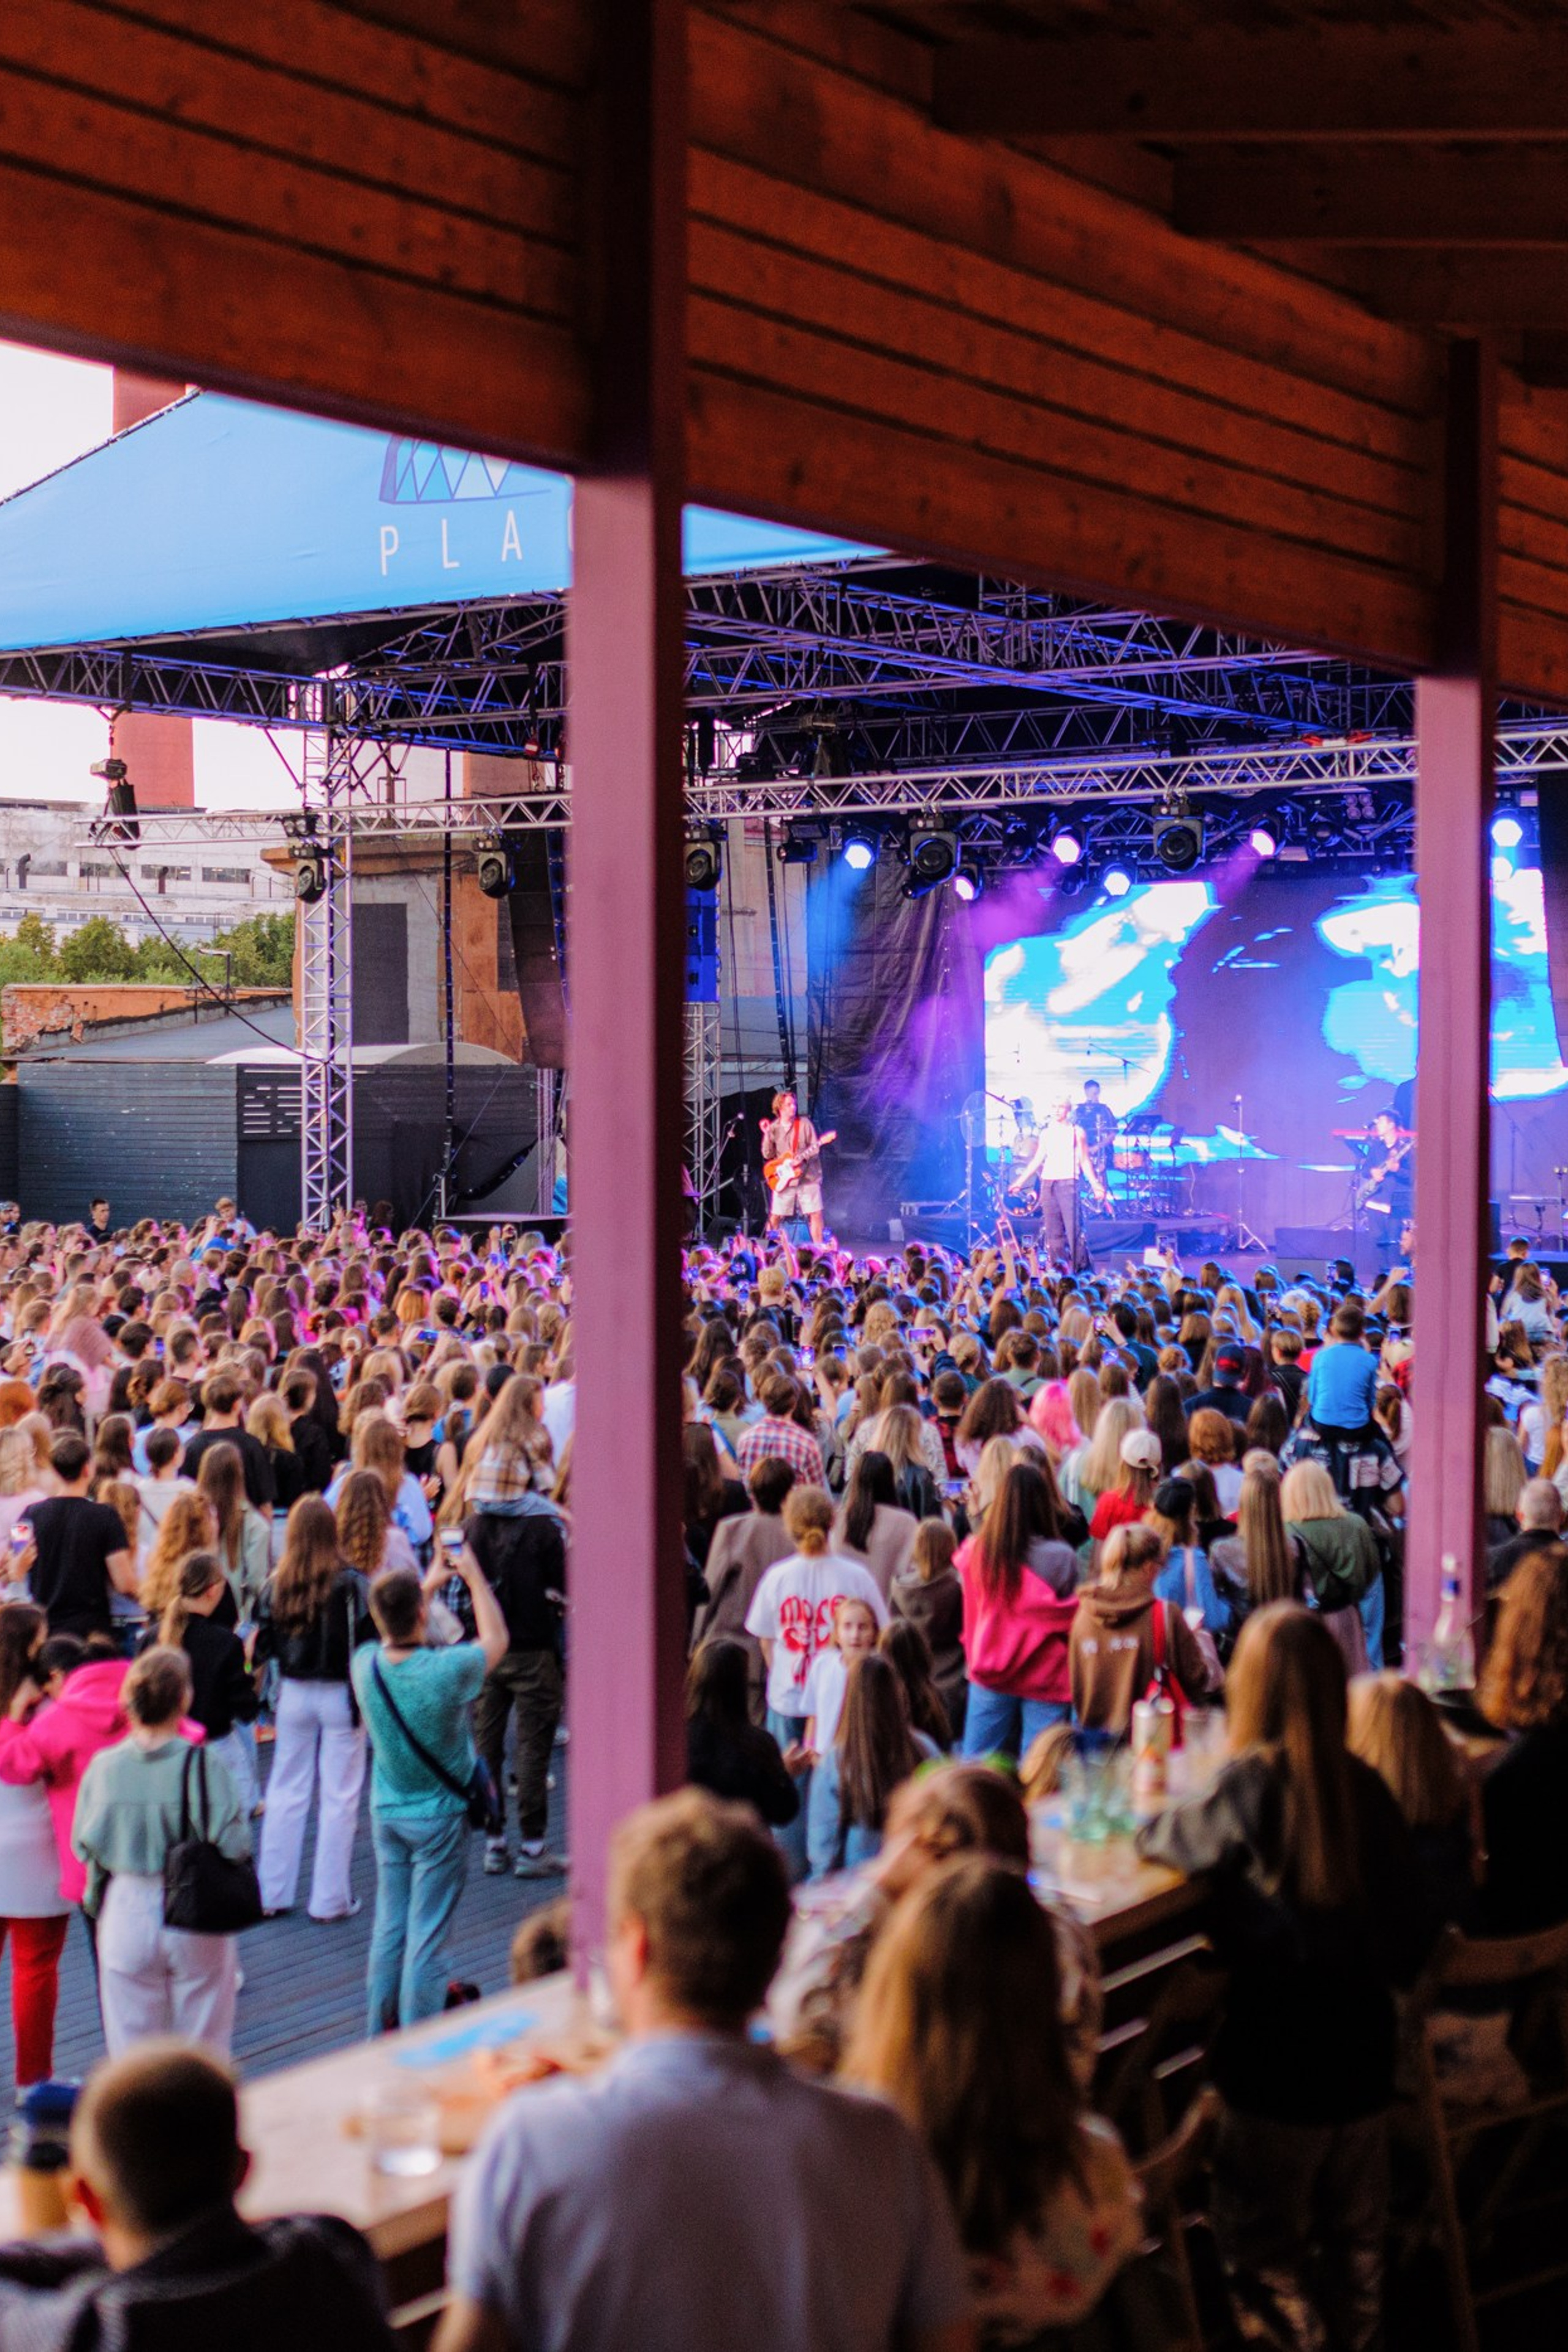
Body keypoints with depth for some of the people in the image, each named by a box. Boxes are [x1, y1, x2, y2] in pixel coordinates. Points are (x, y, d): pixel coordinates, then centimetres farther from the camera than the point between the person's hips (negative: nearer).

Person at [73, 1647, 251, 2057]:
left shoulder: (103, 1767, -9)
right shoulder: (205, 1766, -17)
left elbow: (84, 1846, 0)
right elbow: (234, 1846, -16)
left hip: (126, 1919, 2)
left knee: (131, 2043, 12)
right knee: (204, 2045, 12)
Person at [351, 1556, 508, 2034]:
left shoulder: (365, 1664, -12)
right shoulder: (446, 1671, -25)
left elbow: (392, 1635, 13)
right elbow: (496, 1639, -4)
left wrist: (430, 1580, 18)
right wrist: (474, 1576, 4)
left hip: (386, 1813, 5)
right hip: (438, 1816, -5)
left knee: (389, 1927, 16)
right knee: (428, 1935, 2)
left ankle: (381, 2031, 26)